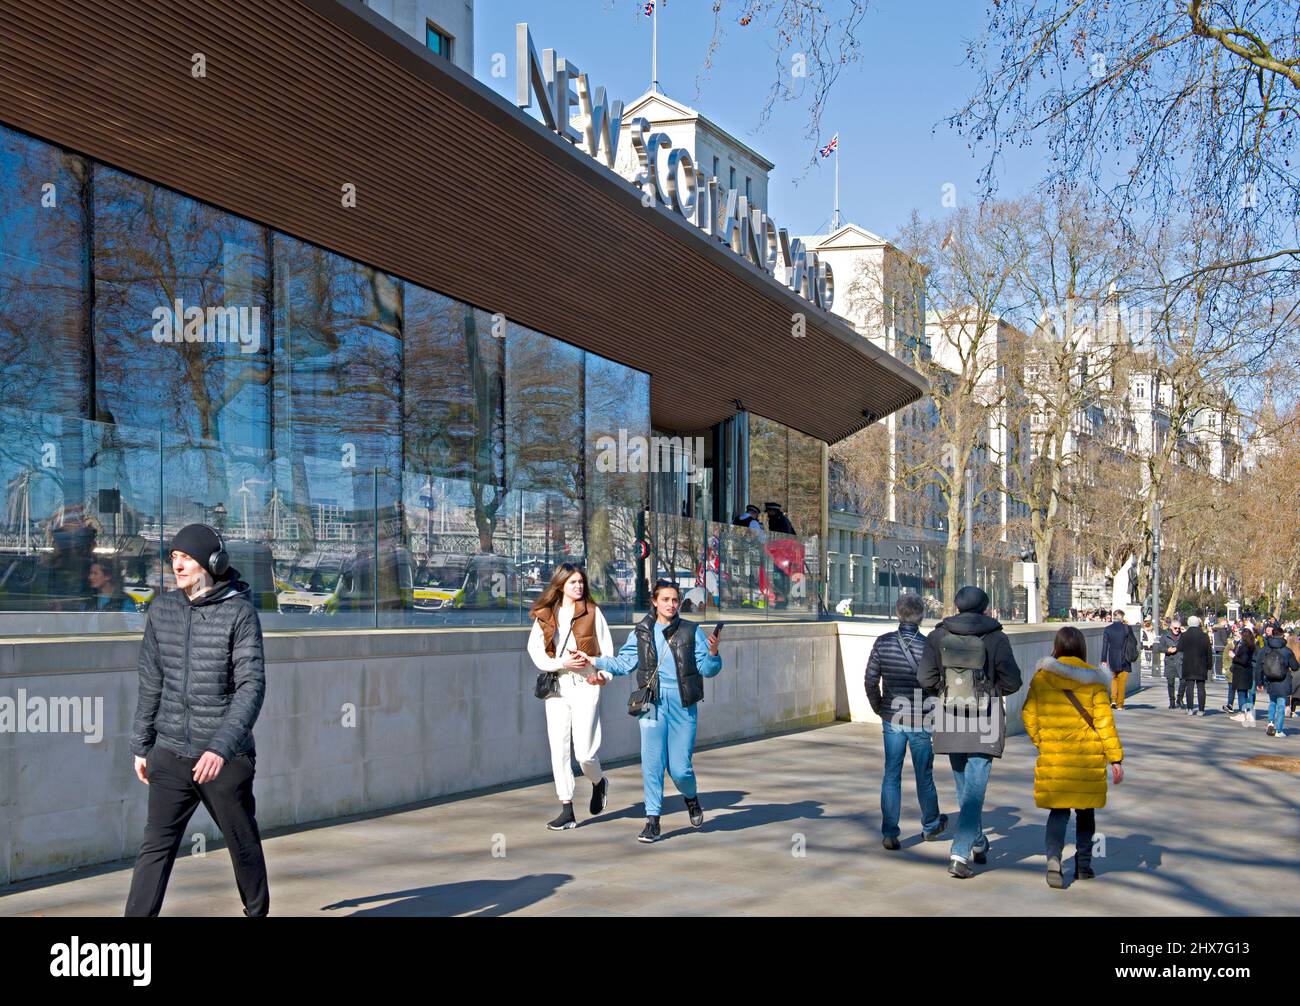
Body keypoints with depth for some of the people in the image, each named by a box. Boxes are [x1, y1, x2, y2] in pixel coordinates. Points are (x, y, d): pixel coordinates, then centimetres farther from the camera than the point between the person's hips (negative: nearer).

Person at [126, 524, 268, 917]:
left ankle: (258, 911, 32)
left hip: (226, 757, -3)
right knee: (157, 845, -3)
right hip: (171, 753, 3)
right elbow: (151, 682, 12)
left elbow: (252, 686, -17)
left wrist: (221, 747, -27)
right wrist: (141, 746, 14)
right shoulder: (162, 610, 4)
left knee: (243, 844, 12)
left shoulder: (239, 611, -10)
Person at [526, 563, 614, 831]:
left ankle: (599, 783, 27)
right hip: (556, 686, 2)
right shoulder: (544, 615, 6)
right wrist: (561, 663, -12)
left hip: (585, 685, -2)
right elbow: (535, 649, 3)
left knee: (584, 751, -6)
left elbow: (606, 646, 5)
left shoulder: (592, 611, 3)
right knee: (559, 749, 0)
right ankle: (567, 810, 7)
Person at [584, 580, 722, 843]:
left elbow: (708, 669, 1)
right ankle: (652, 820, 5)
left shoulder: (691, 632, 3)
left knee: (679, 768, -2)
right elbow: (623, 663, 12)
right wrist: (596, 662, 1)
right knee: (652, 763, -5)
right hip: (652, 703, 1)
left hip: (682, 704, -1)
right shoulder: (641, 633, 7)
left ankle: (691, 798, 31)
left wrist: (713, 653, -19)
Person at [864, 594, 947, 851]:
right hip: (921, 721, -1)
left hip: (892, 719, 2)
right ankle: (930, 826, 32)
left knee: (891, 776, 7)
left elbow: (871, 681, -2)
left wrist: (880, 710, 11)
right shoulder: (929, 646, -13)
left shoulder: (883, 643, -5)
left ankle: (890, 834, 3)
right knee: (924, 776, 14)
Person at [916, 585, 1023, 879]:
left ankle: (978, 843, 35)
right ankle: (960, 854, -12)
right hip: (984, 724, -3)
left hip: (950, 722, 3)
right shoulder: (996, 639, -8)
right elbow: (1012, 682, -7)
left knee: (965, 787, 20)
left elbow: (925, 678, -5)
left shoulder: (938, 637, -2)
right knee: (974, 790, -3)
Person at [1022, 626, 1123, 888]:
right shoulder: (1093, 679, -5)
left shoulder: (1041, 677, -1)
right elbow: (1104, 720, -7)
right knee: (1085, 811, 17)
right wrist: (1115, 758, -4)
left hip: (1053, 756, 0)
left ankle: (1054, 857, -15)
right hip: (1089, 758, 0)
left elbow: (1029, 714, 2)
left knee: (1058, 810, 6)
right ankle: (1083, 864, 22)